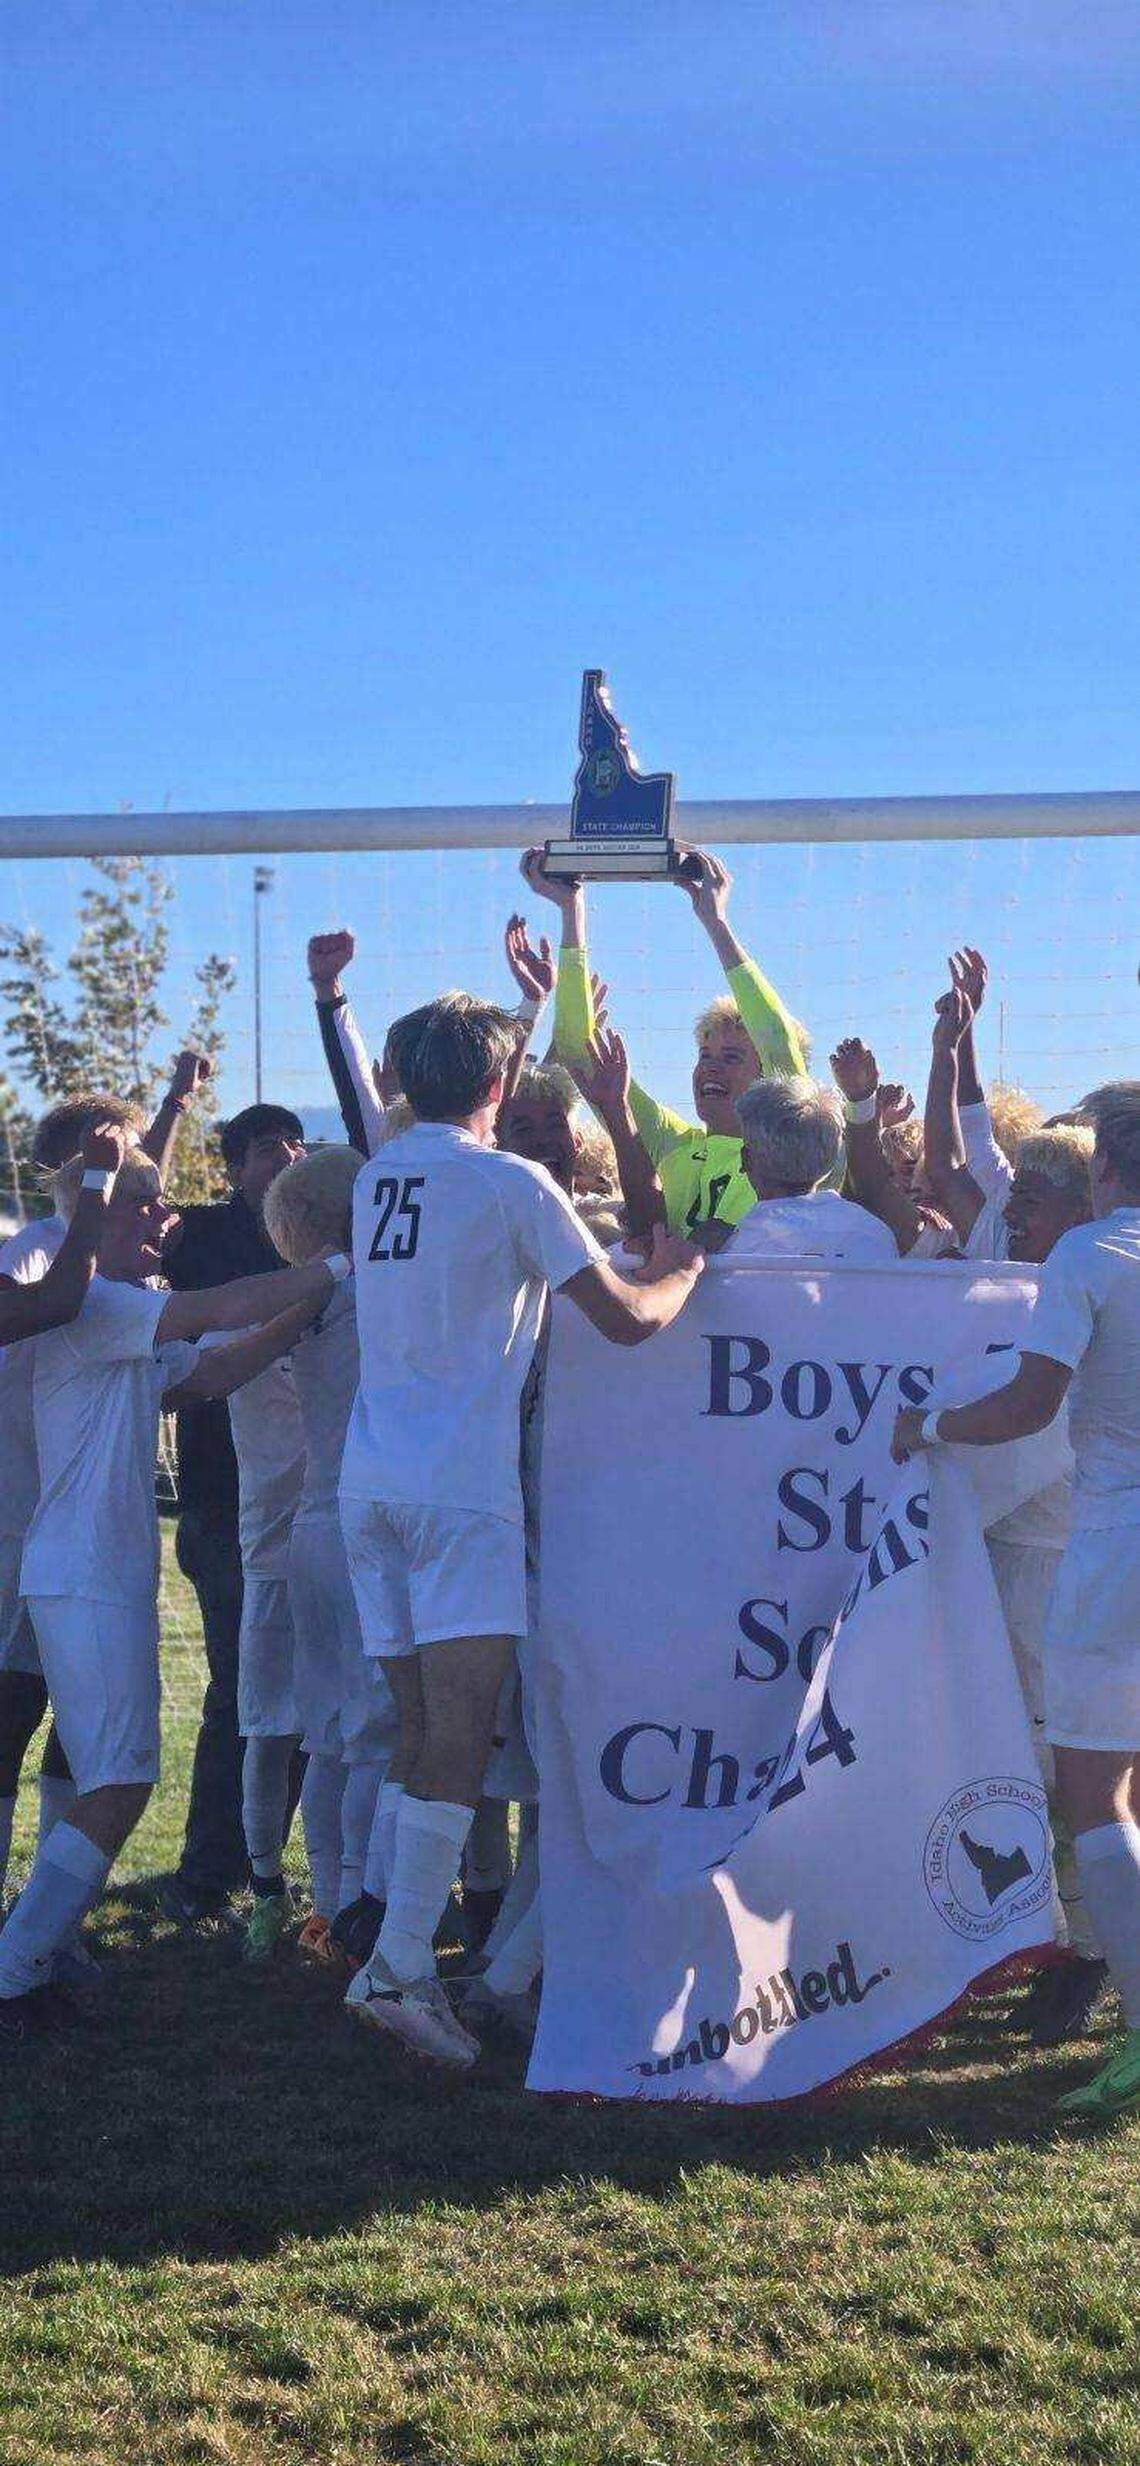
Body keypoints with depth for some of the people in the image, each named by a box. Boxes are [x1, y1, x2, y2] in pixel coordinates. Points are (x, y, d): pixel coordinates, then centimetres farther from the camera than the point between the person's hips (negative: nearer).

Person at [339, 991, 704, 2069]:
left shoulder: (375, 1179, 14)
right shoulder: (513, 1183, -5)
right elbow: (627, 1318, -7)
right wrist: (682, 1268, 15)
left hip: (370, 1483, 7)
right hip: (461, 1489, -7)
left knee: (418, 1726, 12)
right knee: (459, 1733, -8)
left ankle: (393, 1959, 12)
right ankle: (400, 1965, -14)